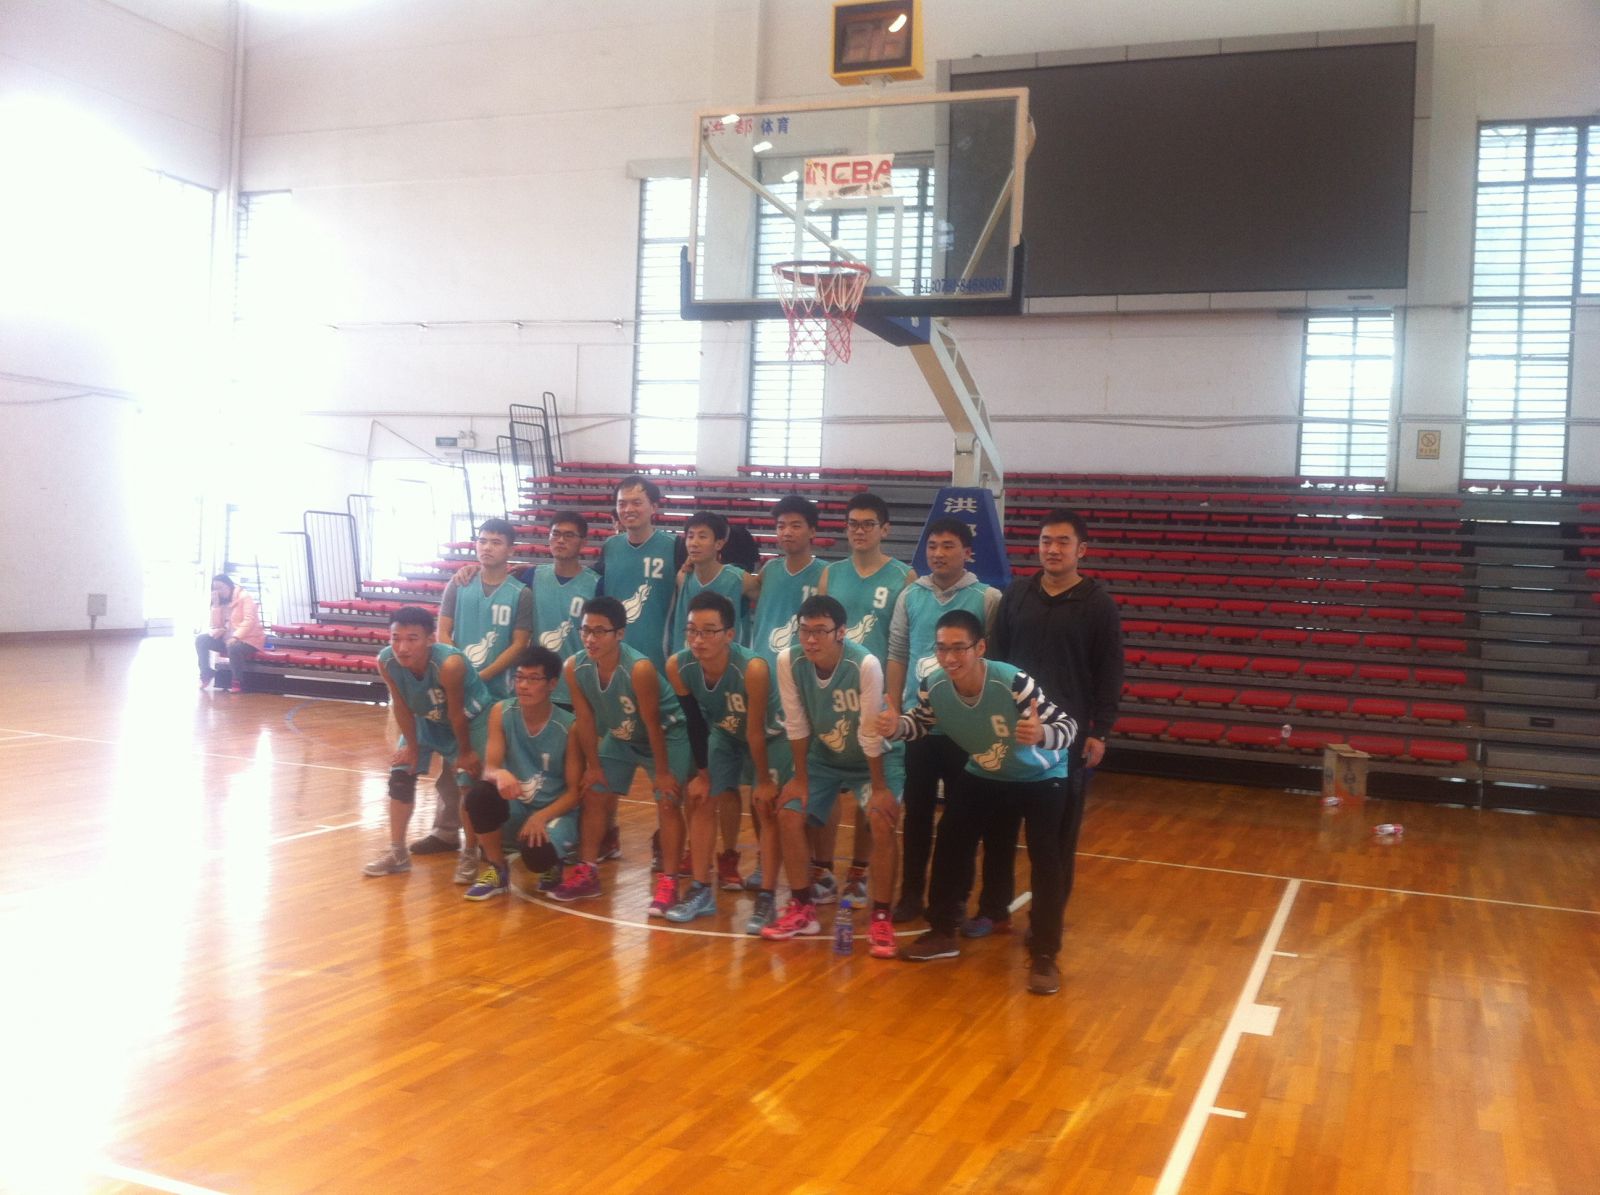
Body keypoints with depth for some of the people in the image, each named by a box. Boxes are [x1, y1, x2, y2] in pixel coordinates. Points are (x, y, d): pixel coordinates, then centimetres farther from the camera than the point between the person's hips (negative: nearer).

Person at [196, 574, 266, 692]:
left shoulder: (244, 597, -9)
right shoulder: (221, 602, 11)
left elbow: (250, 620, -21)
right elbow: (216, 625, 4)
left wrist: (235, 637, -32)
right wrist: (215, 604, -5)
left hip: (249, 639, -7)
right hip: (227, 638, 7)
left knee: (233, 647, -39)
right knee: (200, 640, -9)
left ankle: (238, 682, -20)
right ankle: (206, 673, 4)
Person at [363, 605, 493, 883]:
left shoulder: (449, 664, -43)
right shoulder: (386, 661, -29)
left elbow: (456, 714, -28)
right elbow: (401, 706, -13)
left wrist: (465, 752, -14)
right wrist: (412, 746, -4)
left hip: (471, 719, -5)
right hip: (425, 719, 5)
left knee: (469, 783, -10)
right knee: (400, 775, 3)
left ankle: (469, 855, 7)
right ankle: (397, 853, 15)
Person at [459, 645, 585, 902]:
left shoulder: (569, 727, -14)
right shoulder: (501, 712, -7)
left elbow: (574, 791, -10)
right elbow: (489, 769, -10)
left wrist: (541, 817, -26)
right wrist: (500, 774, -36)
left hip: (554, 810, -3)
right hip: (515, 807, 3)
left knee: (537, 856, -34)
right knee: (479, 794, -30)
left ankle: (555, 861, 8)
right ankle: (496, 870, -5)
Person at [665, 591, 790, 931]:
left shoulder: (753, 668, -42)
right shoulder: (677, 666, -27)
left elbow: (756, 732, -30)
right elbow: (695, 721, -10)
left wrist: (764, 781, -19)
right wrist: (702, 773, -3)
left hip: (771, 737, -5)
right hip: (725, 735, 5)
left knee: (768, 811, -9)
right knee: (702, 801, 2)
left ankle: (766, 898, 0)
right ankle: (702, 891, 12)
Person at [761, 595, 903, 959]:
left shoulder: (865, 664, -33)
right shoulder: (789, 661, -22)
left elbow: (871, 733, -26)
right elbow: (796, 725, -11)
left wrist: (878, 787, -18)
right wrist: (800, 778, -6)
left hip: (874, 758, -4)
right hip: (822, 756, 4)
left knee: (882, 823, -21)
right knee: (789, 816, -6)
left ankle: (880, 919, -7)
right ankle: (803, 909, 11)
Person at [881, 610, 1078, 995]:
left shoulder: (1012, 682, -38)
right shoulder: (932, 687, -24)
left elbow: (1067, 725, -34)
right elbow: (920, 723, -2)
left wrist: (1040, 735, -58)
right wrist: (895, 726, -25)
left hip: (1040, 777, -5)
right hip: (982, 774, 5)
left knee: (1044, 859, -14)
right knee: (950, 842, 5)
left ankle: (1045, 956, -3)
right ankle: (942, 934, 22)